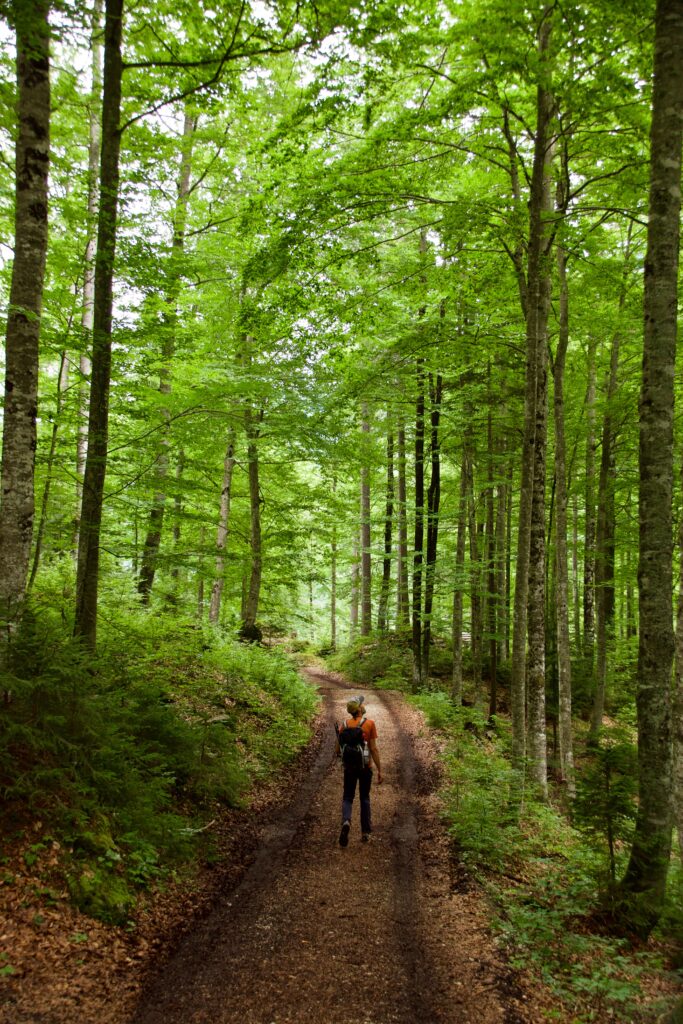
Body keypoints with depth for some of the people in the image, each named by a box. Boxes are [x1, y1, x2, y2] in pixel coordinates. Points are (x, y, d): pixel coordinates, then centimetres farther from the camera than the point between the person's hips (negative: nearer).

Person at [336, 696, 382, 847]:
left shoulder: (345, 724, -3)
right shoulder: (370, 724, -10)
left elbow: (338, 749, 0)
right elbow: (374, 749, -12)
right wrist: (379, 770, -6)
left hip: (349, 766, 1)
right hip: (365, 766, -1)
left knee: (347, 798, 9)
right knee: (365, 798, 15)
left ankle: (346, 821, -20)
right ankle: (365, 832, 16)